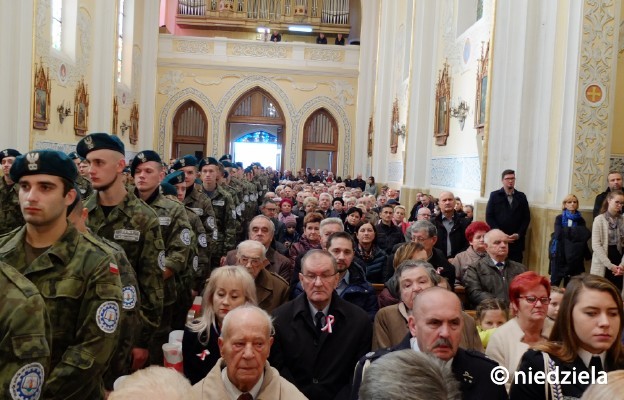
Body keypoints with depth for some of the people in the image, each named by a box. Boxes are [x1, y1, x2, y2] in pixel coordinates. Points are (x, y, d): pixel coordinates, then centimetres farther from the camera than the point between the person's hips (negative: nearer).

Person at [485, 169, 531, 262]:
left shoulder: (521, 197, 13)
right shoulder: (494, 195, 6)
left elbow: (526, 218, 10)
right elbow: (489, 217, 0)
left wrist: (519, 234, -5)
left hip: (517, 241, 2)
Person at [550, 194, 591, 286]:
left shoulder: (580, 220, 8)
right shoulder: (559, 218, 2)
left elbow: (586, 234, -8)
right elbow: (558, 234, -13)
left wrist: (567, 231, -16)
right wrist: (577, 231, -10)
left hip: (574, 256, 2)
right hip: (559, 254, -2)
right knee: (554, 283, -2)